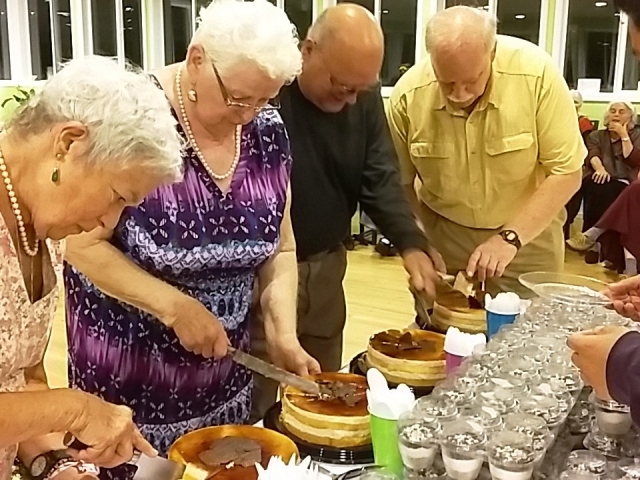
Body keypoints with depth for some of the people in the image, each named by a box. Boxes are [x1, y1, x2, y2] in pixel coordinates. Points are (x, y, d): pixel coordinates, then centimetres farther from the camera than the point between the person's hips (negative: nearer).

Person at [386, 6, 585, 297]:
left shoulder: (537, 74, -23)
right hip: (442, 237, 1)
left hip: (529, 233, -1)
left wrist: (510, 237, -25)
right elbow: (401, 183, -6)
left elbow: (566, 172, -17)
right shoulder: (407, 96, -18)